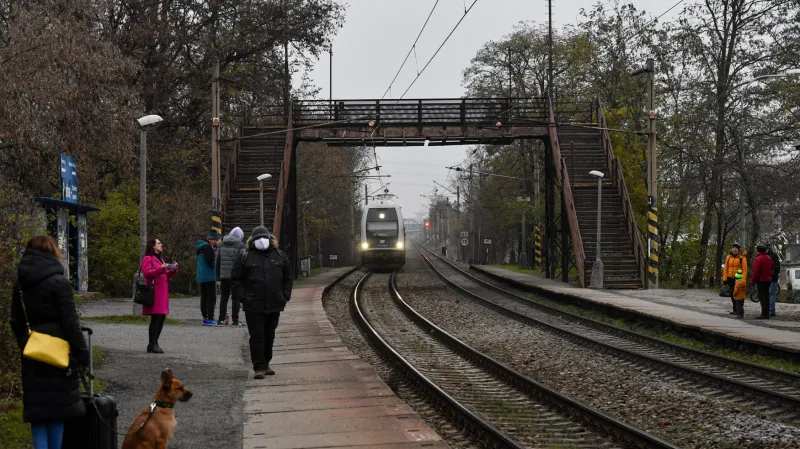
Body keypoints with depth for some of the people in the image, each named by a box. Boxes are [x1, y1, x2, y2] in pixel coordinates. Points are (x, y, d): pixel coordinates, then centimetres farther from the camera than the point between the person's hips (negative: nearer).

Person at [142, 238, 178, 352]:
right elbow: (146, 273, -17)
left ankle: (153, 343, 12)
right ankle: (152, 344, -11)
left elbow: (166, 276, 28)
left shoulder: (160, 259, 26)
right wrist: (161, 269, -23)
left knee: (162, 318, 6)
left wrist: (173, 271, 9)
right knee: (156, 318, -13)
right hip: (154, 291, -9)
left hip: (163, 292, 9)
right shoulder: (148, 259, -3)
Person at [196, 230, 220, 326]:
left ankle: (205, 318, 15)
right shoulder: (208, 247, -15)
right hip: (209, 277, -10)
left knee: (204, 297, 12)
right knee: (211, 298, -7)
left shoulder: (201, 247, 17)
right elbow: (211, 262, -20)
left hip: (201, 277, 10)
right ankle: (210, 319, -10)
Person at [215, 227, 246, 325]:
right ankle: (235, 320, -2)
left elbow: (217, 262, 14)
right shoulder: (240, 246, -6)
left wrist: (218, 276, 18)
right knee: (236, 299, 0)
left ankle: (221, 318, 12)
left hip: (224, 276, 5)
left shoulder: (222, 245, 11)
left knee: (223, 298, 13)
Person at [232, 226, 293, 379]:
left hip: (274, 304, 3)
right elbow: (236, 277, 5)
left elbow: (288, 276, 15)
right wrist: (243, 296, 0)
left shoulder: (279, 255, 8)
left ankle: (265, 364, 26)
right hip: (253, 305, -3)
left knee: (269, 336, 13)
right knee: (257, 336, -8)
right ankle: (259, 367, -8)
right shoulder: (246, 256, 0)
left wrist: (285, 295, 5)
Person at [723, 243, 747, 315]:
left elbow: (744, 269, -8)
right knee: (732, 294, 10)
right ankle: (735, 309, 19)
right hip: (730, 278, 5)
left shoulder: (742, 258, -4)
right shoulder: (728, 257, 12)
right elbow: (726, 268, 13)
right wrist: (725, 278, 6)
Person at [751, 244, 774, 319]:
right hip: (768, 280, 8)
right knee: (766, 297, 12)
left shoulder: (758, 259, -15)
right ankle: (767, 314, 13)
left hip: (761, 280, -8)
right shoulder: (769, 259, 13)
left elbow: (756, 271, -18)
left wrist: (753, 281, -11)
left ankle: (764, 314, -12)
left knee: (762, 297, -8)